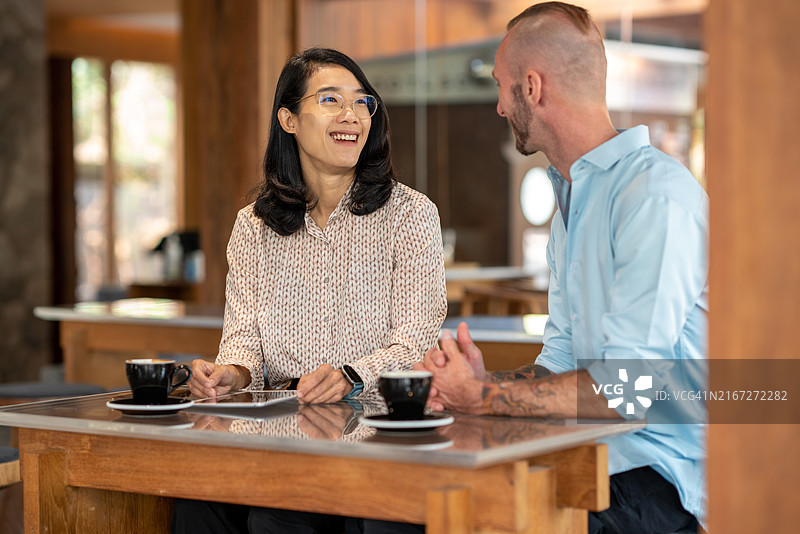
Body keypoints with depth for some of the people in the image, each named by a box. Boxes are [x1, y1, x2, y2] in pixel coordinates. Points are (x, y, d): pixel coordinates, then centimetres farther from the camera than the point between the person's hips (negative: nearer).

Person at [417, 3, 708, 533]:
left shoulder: (658, 195, -16)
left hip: (664, 479, -9)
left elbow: (622, 391, -22)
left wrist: (482, 396, -13)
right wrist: (485, 381, -4)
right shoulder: (570, 197, 19)